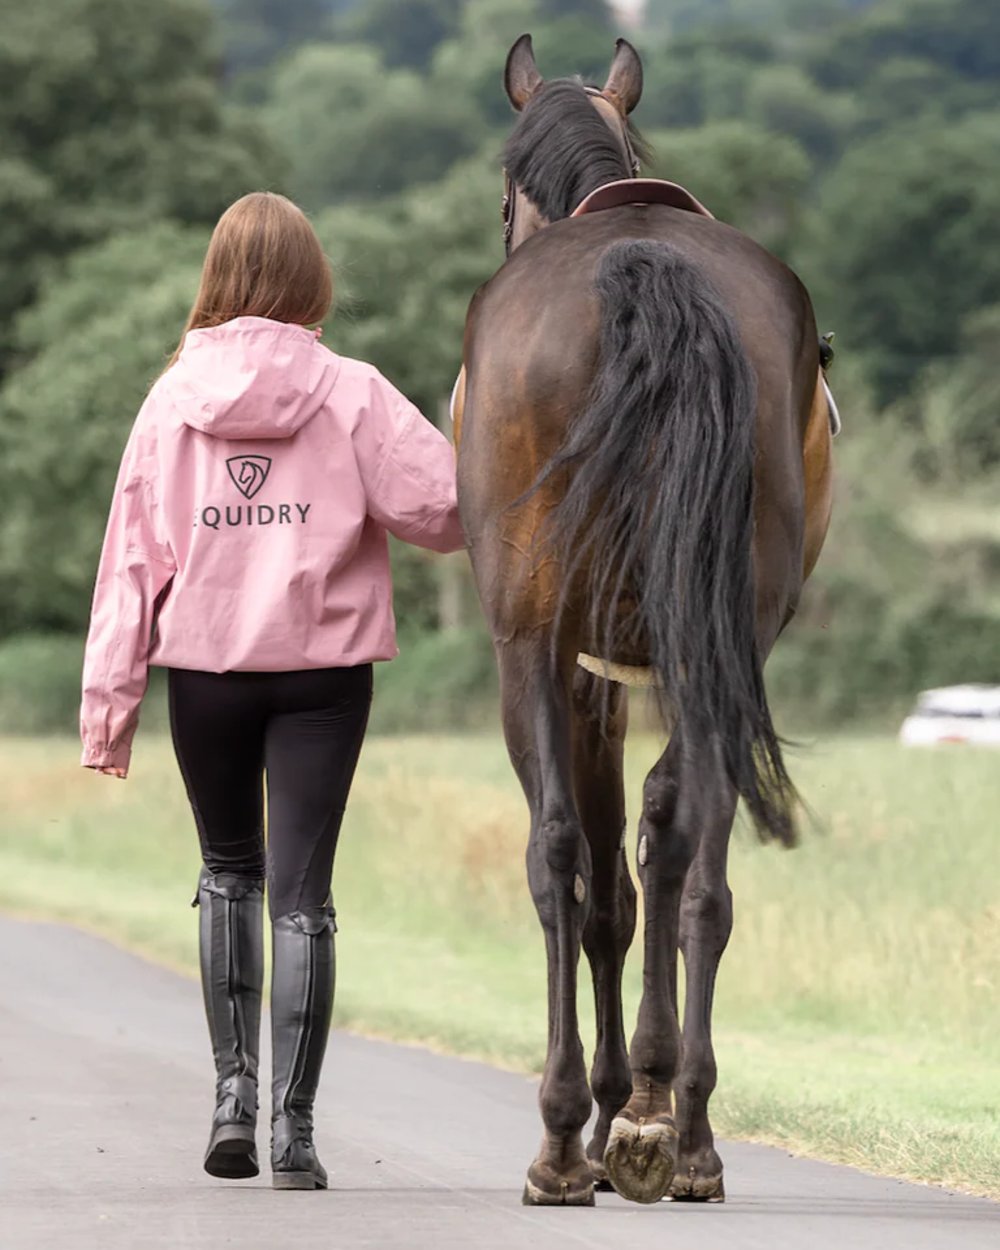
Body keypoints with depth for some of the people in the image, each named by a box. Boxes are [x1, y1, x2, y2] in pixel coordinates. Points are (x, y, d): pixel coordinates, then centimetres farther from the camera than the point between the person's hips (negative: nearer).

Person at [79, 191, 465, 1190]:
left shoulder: (172, 397, 1)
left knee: (228, 872, 20)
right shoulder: (352, 394, -5)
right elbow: (440, 507, -11)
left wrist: (109, 694, 3)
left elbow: (132, 551, 1)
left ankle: (233, 1086, 9)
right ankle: (292, 1126, -3)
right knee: (301, 893, 1)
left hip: (203, 666, 2)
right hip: (323, 666, -2)